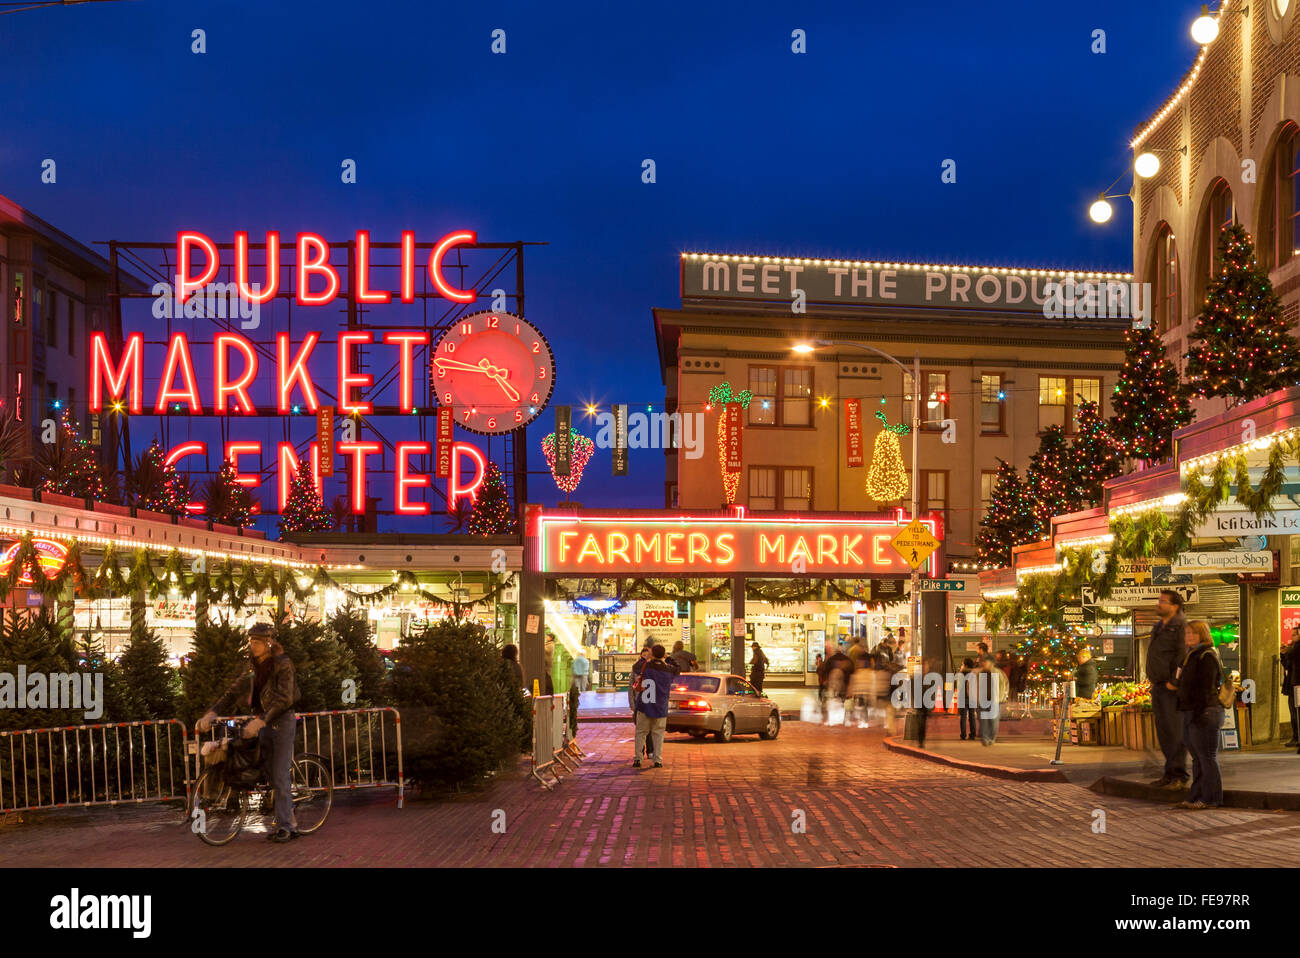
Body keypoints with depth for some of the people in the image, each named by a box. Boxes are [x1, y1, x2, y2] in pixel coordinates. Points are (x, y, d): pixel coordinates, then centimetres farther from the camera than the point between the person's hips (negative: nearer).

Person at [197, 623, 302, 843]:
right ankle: (290, 824, 13)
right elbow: (232, 692, 4)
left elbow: (283, 698, -24)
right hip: (264, 724, 7)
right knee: (272, 777, 8)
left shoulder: (282, 665, -12)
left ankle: (284, 826, -7)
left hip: (282, 722, -7)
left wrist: (260, 721, -34)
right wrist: (212, 713, -12)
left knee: (280, 777, -10)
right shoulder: (254, 670, 10)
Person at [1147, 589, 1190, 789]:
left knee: (1175, 731, -8)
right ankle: (1170, 773, 17)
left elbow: (1183, 655, -19)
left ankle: (1179, 776, -5)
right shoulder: (1159, 627, 19)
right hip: (1158, 687, 9)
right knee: (1163, 731, 11)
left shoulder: (1180, 625, -10)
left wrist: (1173, 681, -19)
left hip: (1172, 688, -9)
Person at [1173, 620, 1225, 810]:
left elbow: (1206, 688, -19)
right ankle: (1196, 797, 20)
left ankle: (1210, 798, -1)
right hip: (1191, 714, 10)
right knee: (1197, 758, 14)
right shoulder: (1191, 656, 18)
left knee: (1207, 757, -5)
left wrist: (1199, 713, -23)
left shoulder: (1207, 656, -12)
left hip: (1204, 714, -10)